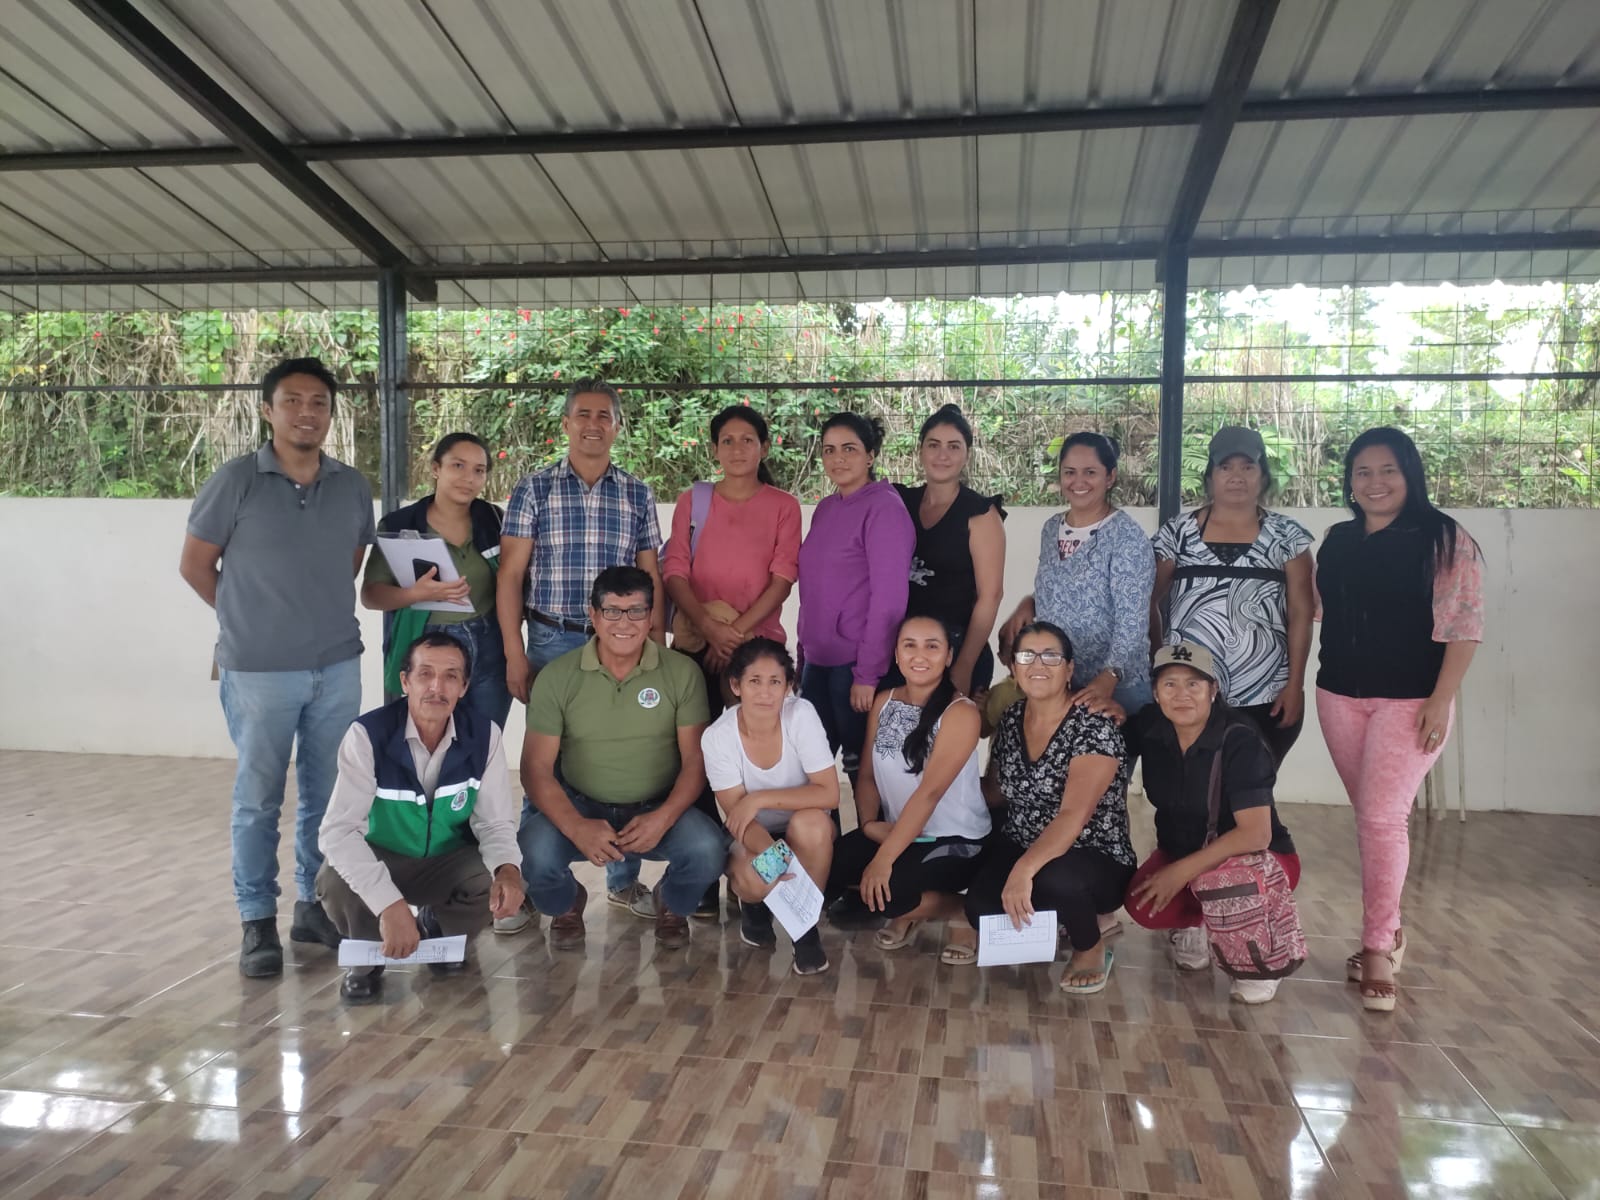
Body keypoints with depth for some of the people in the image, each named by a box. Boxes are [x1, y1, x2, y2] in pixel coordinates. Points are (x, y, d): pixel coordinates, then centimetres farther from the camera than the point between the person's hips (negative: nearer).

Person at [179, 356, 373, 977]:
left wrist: (320, 612, 9)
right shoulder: (236, 480, -5)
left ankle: (316, 905, 26)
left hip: (338, 667, 4)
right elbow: (196, 564, 3)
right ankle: (257, 922, 17)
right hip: (259, 670, -3)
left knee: (329, 796, 11)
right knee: (258, 799, 4)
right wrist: (251, 618, 10)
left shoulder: (352, 486, 4)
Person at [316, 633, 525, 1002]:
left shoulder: (484, 735, -16)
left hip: (451, 861, 2)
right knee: (335, 883, -34)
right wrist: (390, 903, -45)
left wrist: (508, 869, -37)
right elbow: (337, 830, -32)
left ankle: (438, 929, 10)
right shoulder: (368, 735, -24)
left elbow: (495, 821, -13)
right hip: (380, 859, -2)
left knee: (500, 884, -28)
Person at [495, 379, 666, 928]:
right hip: (552, 642, -1)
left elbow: (650, 577, 10)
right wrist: (514, 653, -6)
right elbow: (510, 574, 0)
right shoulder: (534, 488, 3)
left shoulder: (638, 495, 8)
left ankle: (624, 879, 22)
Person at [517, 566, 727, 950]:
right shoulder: (557, 677, -6)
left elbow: (696, 760, -5)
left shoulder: (682, 672, -6)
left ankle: (670, 904, 11)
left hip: (659, 808, 0)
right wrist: (576, 827, -24)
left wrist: (663, 818, -22)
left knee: (708, 850, -28)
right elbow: (536, 767, -7)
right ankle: (568, 904, 11)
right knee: (533, 853, -29)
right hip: (579, 805, 0)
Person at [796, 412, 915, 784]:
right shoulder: (825, 508, 11)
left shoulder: (885, 507, -11)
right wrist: (803, 652, 11)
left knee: (861, 764, 5)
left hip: (857, 663, -7)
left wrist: (868, 673, -18)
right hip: (818, 658, 7)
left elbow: (889, 597, -16)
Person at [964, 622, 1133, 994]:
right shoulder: (1010, 719, 2)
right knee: (981, 910, -22)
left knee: (1052, 878, -37)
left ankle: (1092, 949, -3)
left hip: (1095, 863, -5)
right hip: (1018, 849, 5)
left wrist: (1025, 869, -40)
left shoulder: (1093, 727, -18)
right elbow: (995, 791, 16)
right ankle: (1054, 919, 12)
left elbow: (1073, 816, -29)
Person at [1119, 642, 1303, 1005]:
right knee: (1143, 905, -26)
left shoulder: (1240, 740, -23)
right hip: (1181, 851, 4)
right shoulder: (1148, 727, -9)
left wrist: (1182, 872, -30)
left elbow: (1256, 834, -28)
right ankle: (1193, 924, 11)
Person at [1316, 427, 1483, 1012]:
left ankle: (1377, 949, 2)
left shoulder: (1443, 539, -7)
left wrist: (1442, 699, -15)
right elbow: (1314, 612, 14)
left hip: (1410, 700, -5)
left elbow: (1463, 625, -10)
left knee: (1382, 818, -9)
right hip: (1340, 697, 5)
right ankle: (1388, 930, 25)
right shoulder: (1337, 541, 8)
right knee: (1368, 817, 11)